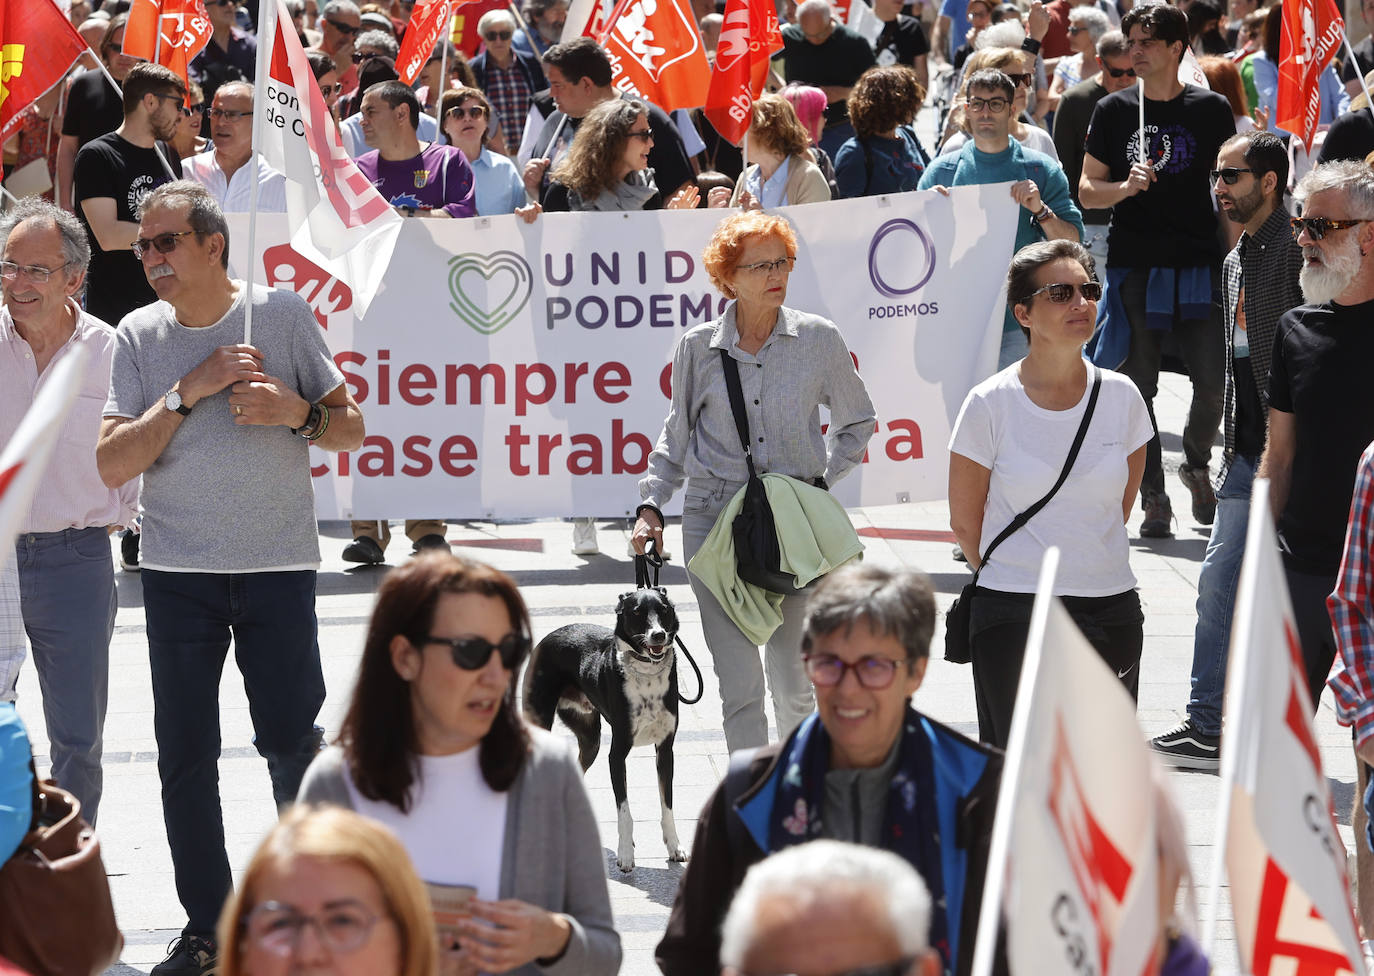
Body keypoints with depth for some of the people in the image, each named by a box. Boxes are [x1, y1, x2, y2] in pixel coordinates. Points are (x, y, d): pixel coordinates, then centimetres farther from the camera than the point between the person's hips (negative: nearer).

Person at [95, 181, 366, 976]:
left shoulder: (283, 314, 1)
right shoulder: (140, 336, 3)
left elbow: (352, 428, 6)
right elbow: (111, 464, -4)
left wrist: (298, 411, -14)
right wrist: (190, 390, -12)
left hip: (278, 561, -1)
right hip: (178, 570, 2)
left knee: (290, 737, -4)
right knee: (185, 754, 2)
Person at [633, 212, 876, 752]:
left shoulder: (819, 339, 2)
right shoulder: (697, 347, 2)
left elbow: (857, 423, 16)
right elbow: (677, 437, 14)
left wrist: (819, 481, 6)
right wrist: (652, 506, 4)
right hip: (715, 521, -1)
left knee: (794, 682, 6)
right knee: (740, 684, -8)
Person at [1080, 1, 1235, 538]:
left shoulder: (1211, 109, 5)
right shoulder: (1114, 110, 6)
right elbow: (1087, 191, 8)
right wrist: (1126, 187, -12)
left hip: (1199, 262, 0)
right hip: (1134, 265, 1)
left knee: (1215, 380, -6)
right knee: (1138, 386, 0)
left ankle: (1195, 464, 21)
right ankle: (1153, 498, 8)